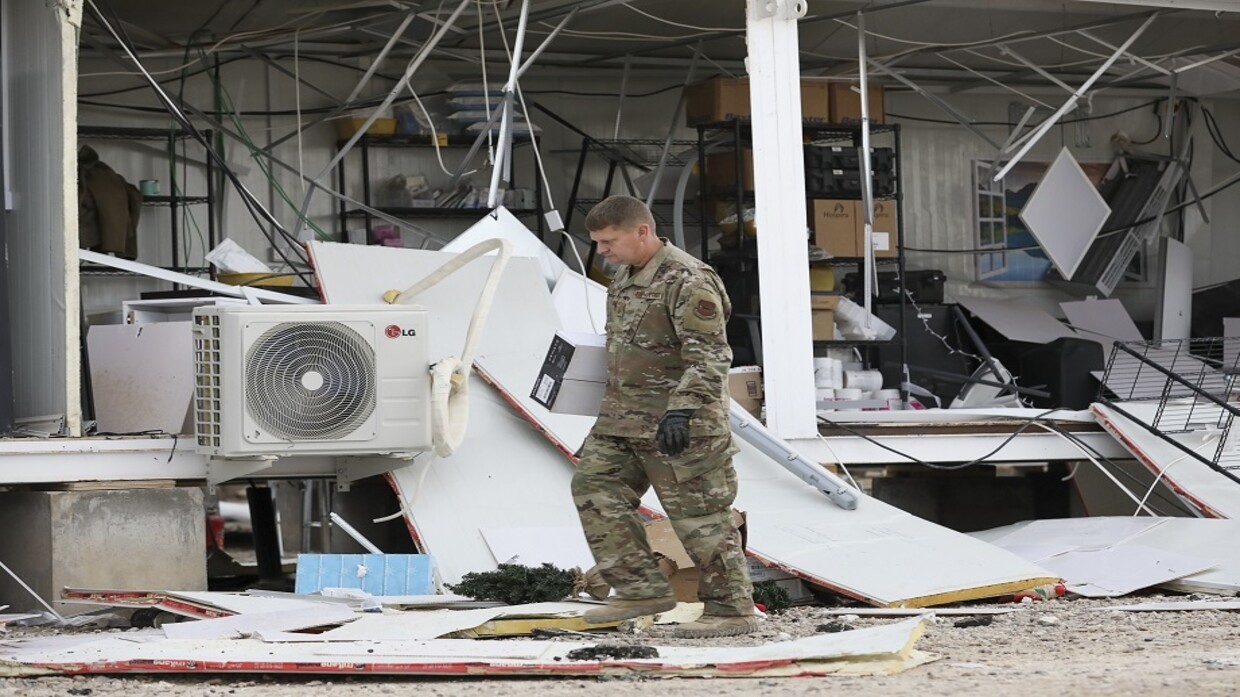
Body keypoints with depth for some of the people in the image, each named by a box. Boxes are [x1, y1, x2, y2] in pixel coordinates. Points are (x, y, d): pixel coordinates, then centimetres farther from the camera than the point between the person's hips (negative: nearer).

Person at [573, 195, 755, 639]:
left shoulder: (688, 282, -18)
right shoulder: (627, 276, 13)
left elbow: (710, 357, -24)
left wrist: (682, 410, -33)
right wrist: (613, 408, 28)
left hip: (678, 424, -10)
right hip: (623, 417, 10)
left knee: (699, 517, -5)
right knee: (595, 488, 1)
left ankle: (731, 610, 5)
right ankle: (644, 590, 4)